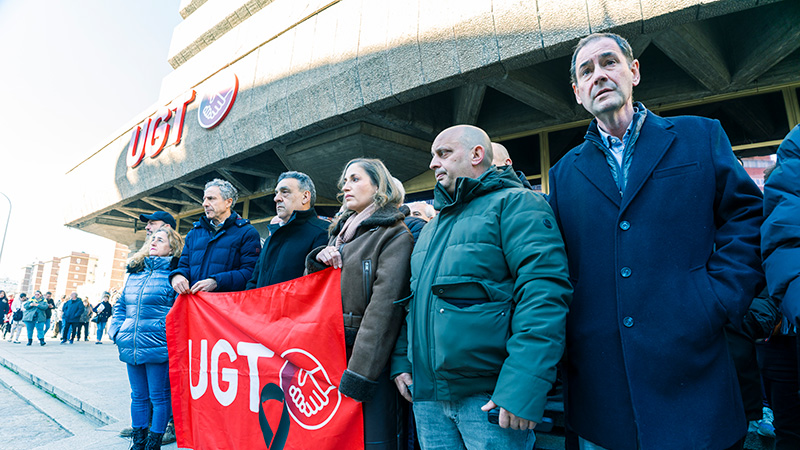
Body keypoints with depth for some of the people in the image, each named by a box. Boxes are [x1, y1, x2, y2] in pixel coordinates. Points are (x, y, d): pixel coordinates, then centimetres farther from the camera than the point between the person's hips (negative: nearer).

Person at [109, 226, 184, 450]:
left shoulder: (173, 274, -7)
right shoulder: (135, 271, 13)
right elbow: (120, 304, 21)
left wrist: (169, 336, -15)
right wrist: (117, 331, 9)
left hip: (158, 347, -6)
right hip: (131, 348, 7)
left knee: (159, 397, 4)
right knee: (138, 396, 17)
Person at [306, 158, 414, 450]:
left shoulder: (394, 235, -4)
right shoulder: (339, 234, 18)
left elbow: (385, 306, -14)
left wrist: (359, 373, -18)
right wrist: (318, 260, -1)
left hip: (372, 359, -6)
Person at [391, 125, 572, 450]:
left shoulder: (514, 204, -7)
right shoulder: (431, 227, 18)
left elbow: (544, 293, -19)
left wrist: (522, 386, -25)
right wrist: (400, 361, 12)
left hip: (489, 398, -7)